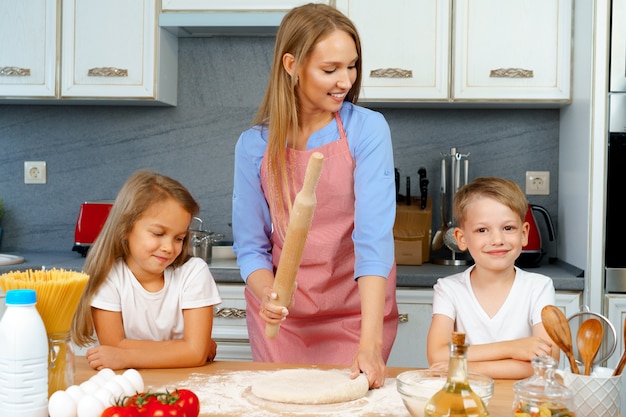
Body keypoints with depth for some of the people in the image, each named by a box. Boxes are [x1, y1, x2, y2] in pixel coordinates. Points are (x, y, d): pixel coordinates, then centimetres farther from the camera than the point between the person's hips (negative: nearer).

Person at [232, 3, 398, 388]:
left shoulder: (368, 130, -13)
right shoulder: (254, 145, -5)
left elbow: (374, 237, -22)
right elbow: (250, 245, 0)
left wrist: (370, 342, -31)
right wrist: (267, 295, -22)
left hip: (357, 313, -2)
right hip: (282, 316, 2)